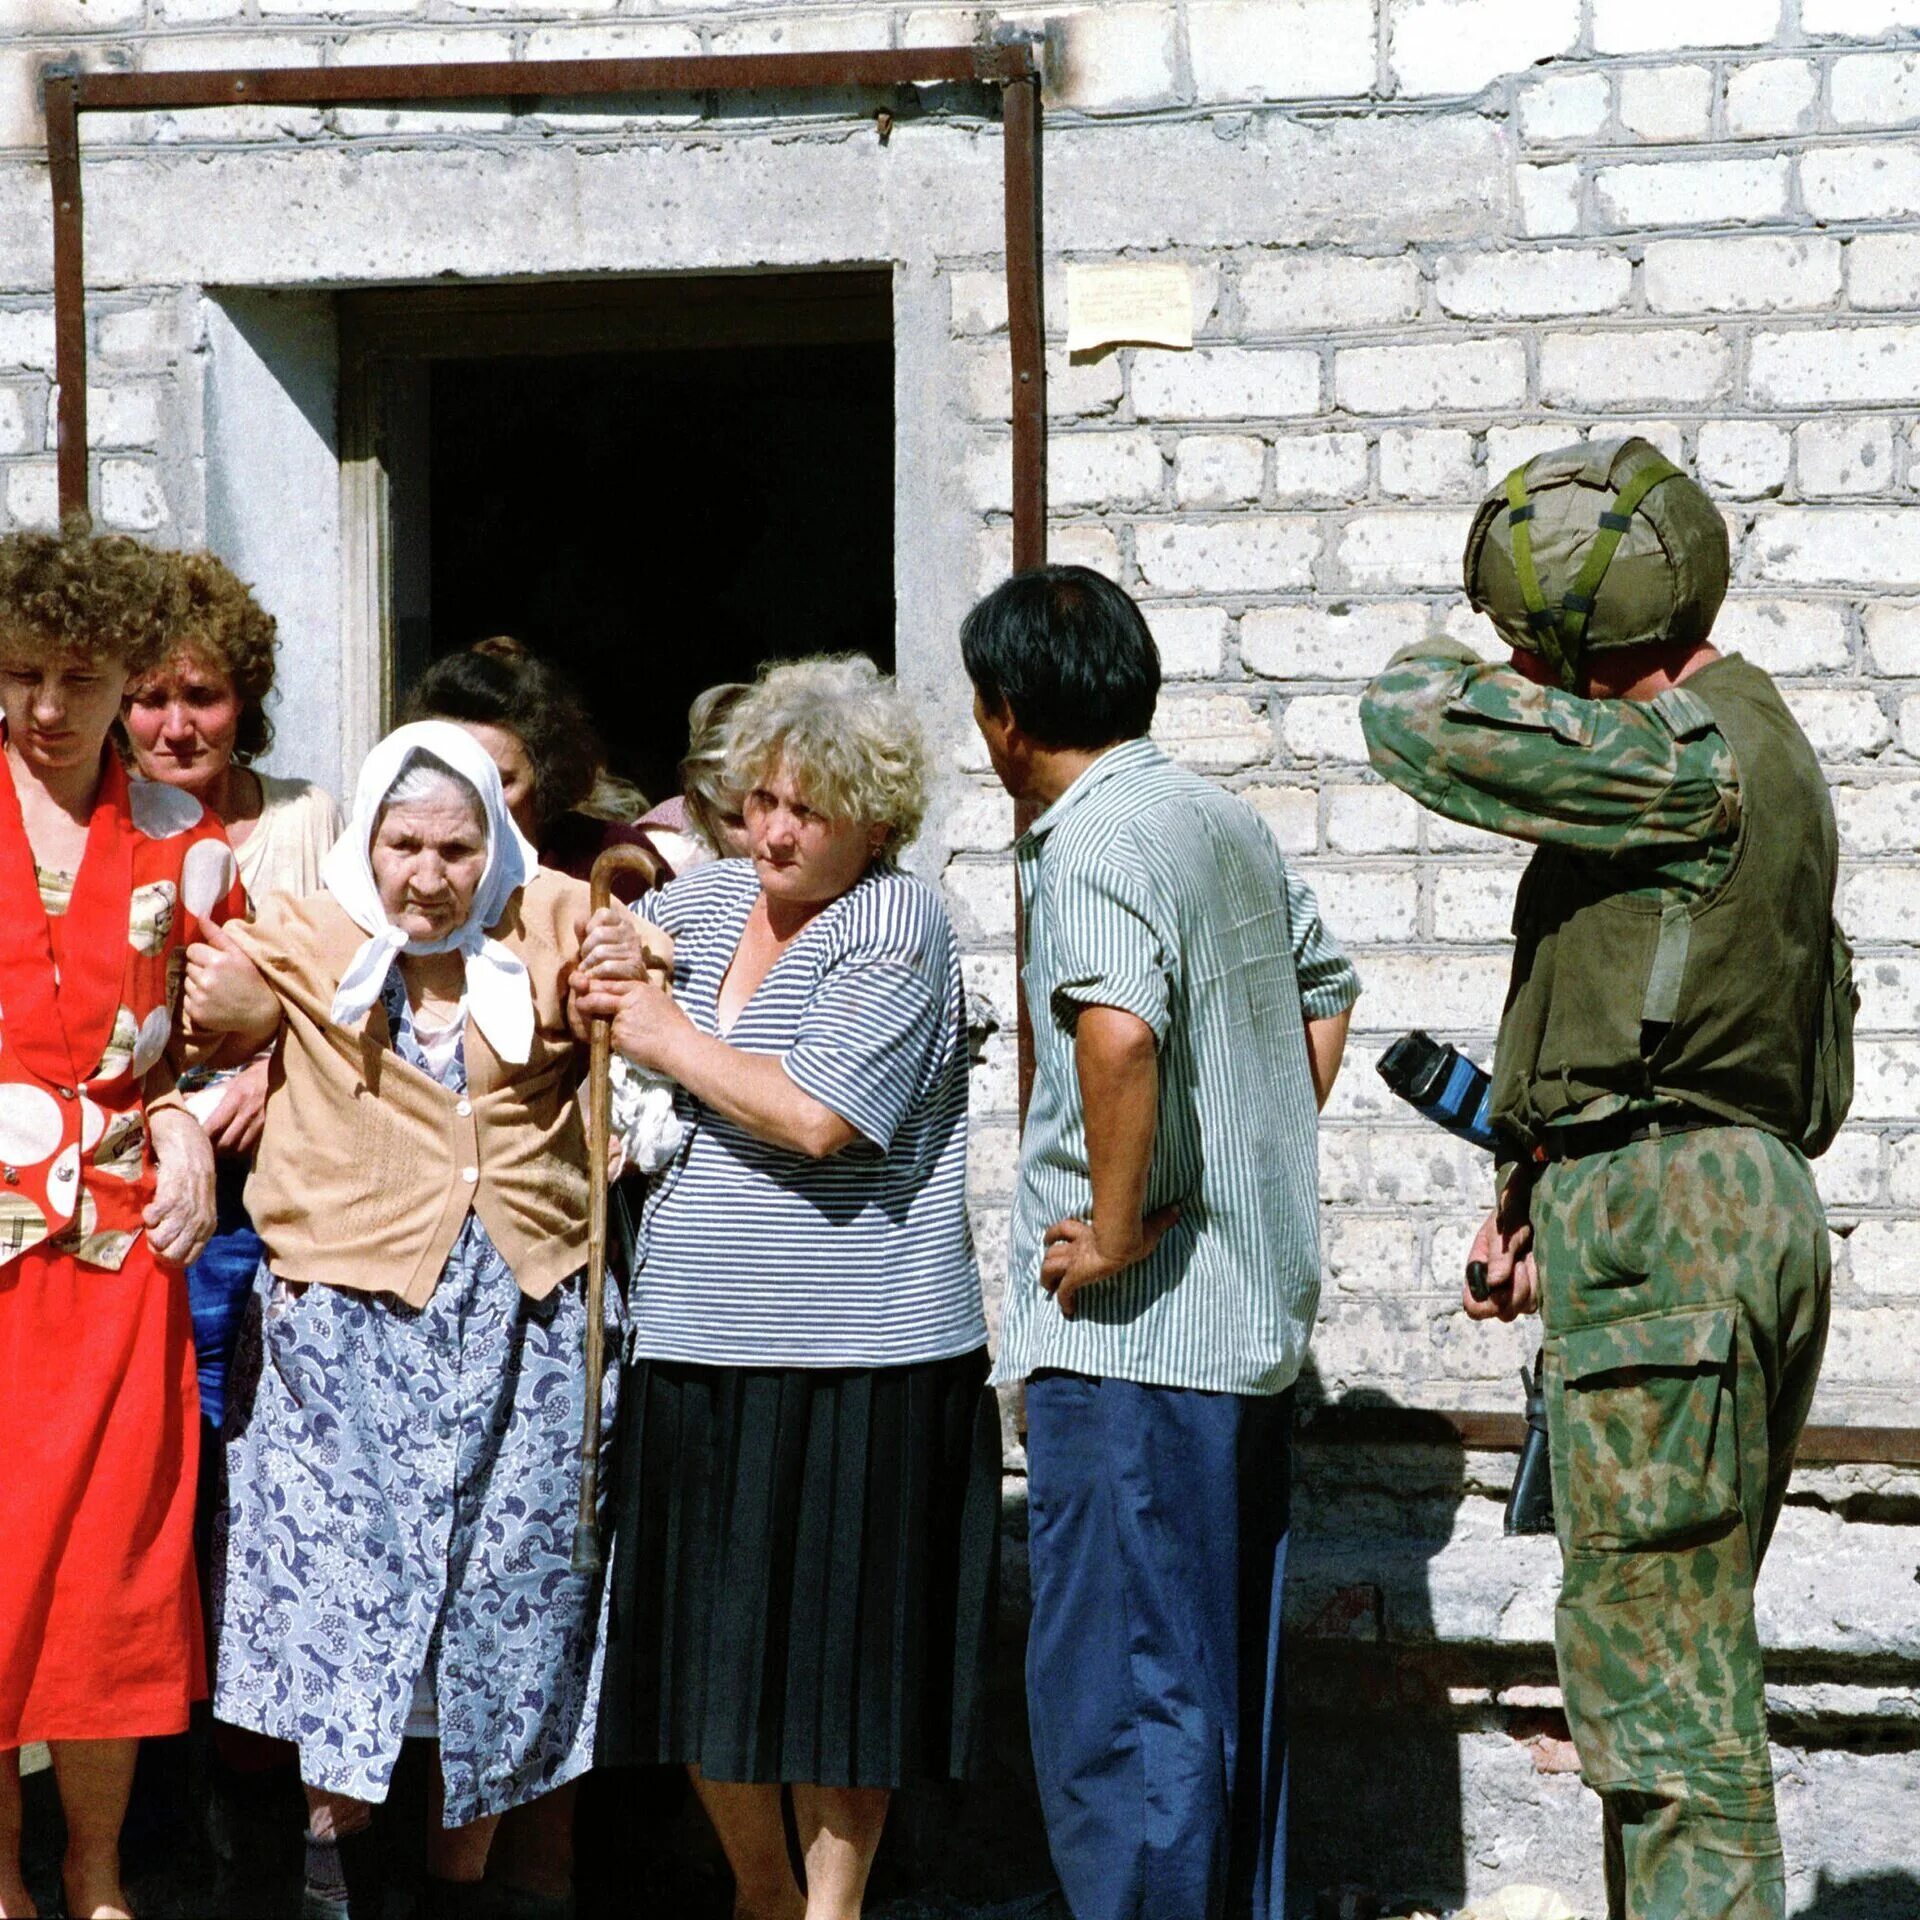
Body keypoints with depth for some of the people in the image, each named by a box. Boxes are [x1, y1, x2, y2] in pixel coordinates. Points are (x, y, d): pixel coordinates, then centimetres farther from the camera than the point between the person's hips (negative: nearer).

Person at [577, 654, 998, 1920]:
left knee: (836, 1644, 2)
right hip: (697, 1339, 6)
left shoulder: (895, 924, -9)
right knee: (701, 1644, 11)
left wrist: (667, 1039, -9)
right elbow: (590, 974, 28)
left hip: (860, 1354, -6)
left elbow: (818, 1114, -19)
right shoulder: (707, 899, 11)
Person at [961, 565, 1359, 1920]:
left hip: (1130, 1335, -9)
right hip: (1258, 1313, 9)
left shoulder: (1093, 843, -15)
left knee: (1116, 1703, -3)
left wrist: (1117, 1231, -22)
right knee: (1227, 1684, 17)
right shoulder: (1232, 825, 12)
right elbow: (1324, 993, 27)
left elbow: (1118, 1029, -33)